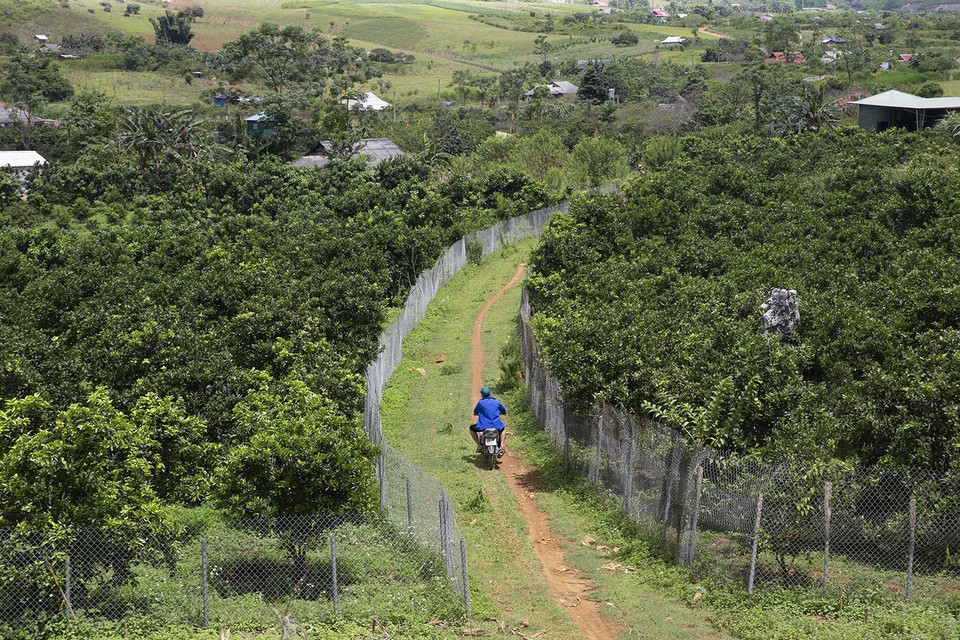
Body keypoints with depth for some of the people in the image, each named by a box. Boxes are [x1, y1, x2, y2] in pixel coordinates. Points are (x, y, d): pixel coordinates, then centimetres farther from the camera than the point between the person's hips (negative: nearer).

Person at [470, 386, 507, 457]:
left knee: (471, 428, 25)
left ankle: (479, 446, 9)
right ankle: (501, 447, 15)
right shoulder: (496, 402, 9)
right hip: (496, 426, 2)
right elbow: (504, 412, 21)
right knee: (503, 428, 35)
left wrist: (479, 413, 36)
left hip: (483, 426, -2)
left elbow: (475, 413, 13)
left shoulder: (481, 402, 0)